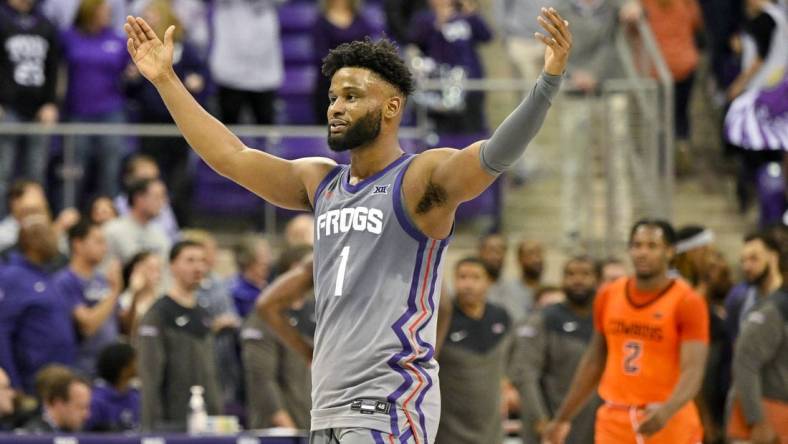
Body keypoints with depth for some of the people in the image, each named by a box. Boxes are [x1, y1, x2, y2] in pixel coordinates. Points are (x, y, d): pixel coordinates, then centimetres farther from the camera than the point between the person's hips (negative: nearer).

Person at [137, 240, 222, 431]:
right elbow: (150, 377, -12)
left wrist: (217, 415, 14)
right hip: (172, 422, -7)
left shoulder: (203, 315, 16)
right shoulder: (158, 314, -7)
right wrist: (151, 426, -16)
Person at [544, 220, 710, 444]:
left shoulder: (688, 303, -9)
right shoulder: (608, 297, 6)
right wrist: (563, 418, 19)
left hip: (669, 425, -4)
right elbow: (594, 361, 17)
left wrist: (667, 411, -38)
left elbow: (693, 371, -18)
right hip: (615, 422, 4)